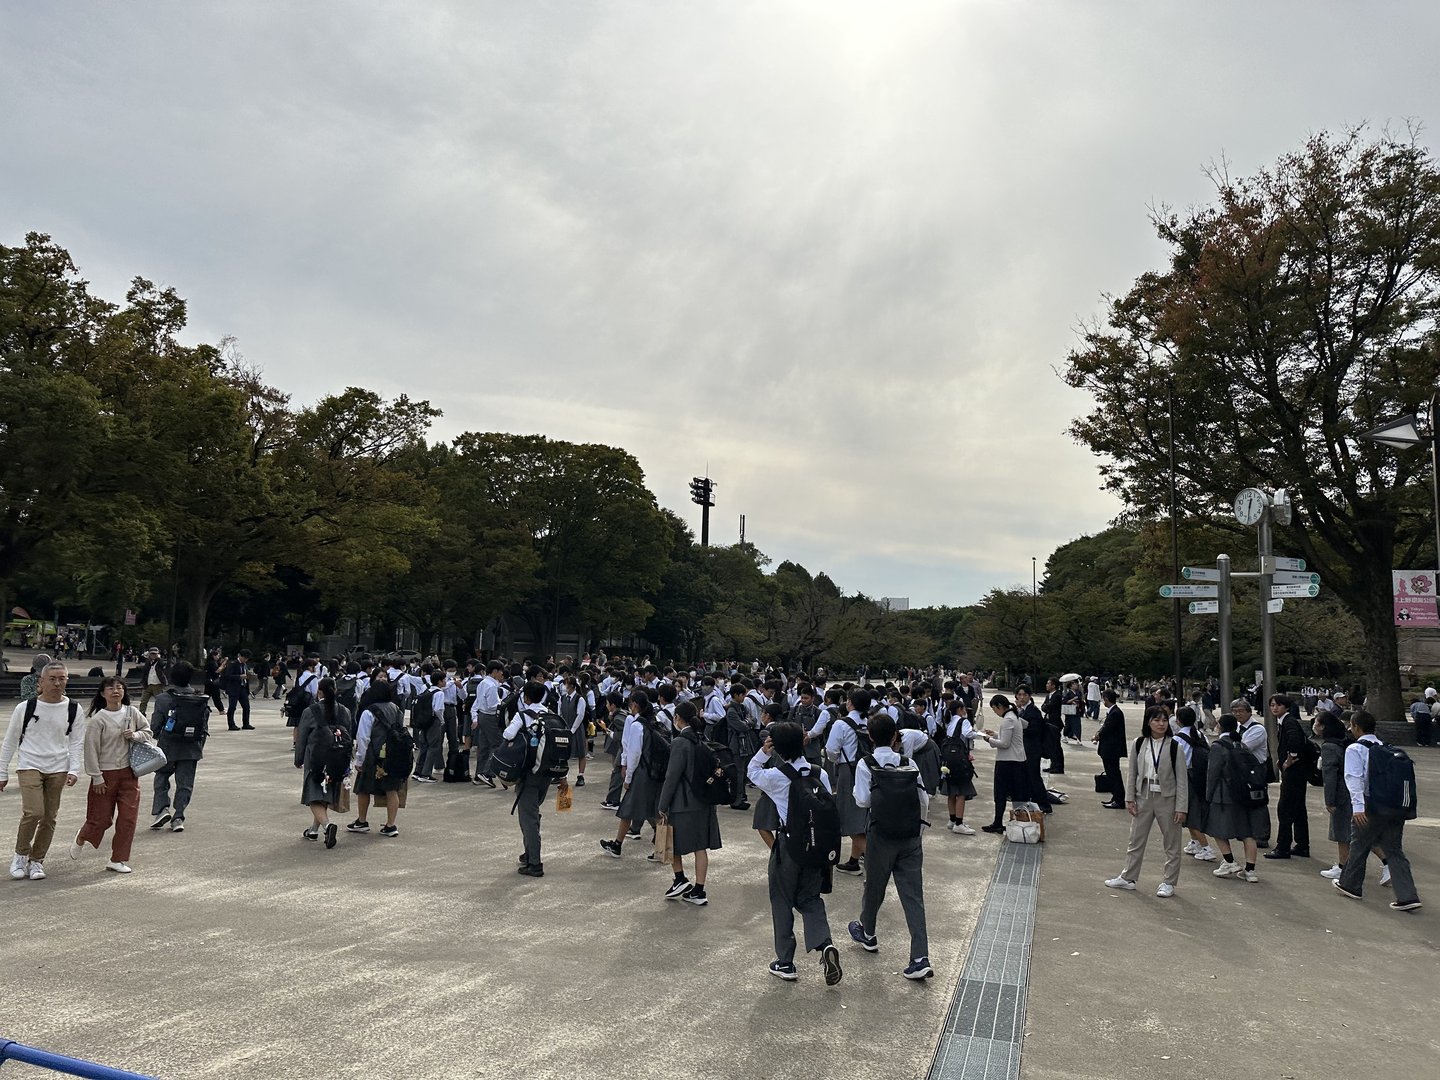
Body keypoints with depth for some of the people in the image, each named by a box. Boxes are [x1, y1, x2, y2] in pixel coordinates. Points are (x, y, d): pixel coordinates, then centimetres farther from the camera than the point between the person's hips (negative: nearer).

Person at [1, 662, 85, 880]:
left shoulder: (74, 709, 1)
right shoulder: (26, 707, -3)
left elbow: (77, 743, 6)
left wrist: (74, 771, -5)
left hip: (58, 769, 2)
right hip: (29, 766, -2)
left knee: (50, 817, 4)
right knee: (33, 812, -15)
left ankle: (37, 860, 20)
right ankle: (21, 854, 8)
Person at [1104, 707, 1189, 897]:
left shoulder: (1174, 746, -10)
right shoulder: (1139, 744, -2)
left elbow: (1182, 778, -8)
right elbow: (1133, 773, 6)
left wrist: (1181, 807, -10)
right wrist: (1129, 798, 1)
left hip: (1167, 798, -3)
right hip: (1144, 796, 3)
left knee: (1171, 844, 8)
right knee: (1136, 840, 12)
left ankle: (1169, 883, 21)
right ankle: (1128, 878, 23)